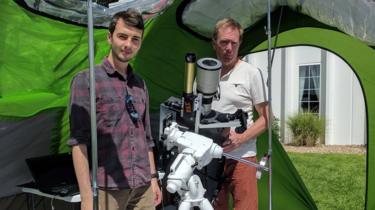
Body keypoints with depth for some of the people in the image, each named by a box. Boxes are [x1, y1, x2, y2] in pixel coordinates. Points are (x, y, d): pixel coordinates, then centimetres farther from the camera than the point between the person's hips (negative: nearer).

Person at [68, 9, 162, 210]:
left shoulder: (140, 84, 12)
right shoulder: (86, 80, -5)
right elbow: (79, 142, -11)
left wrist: (153, 178, 15)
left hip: (143, 186, 5)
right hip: (107, 188, -5)